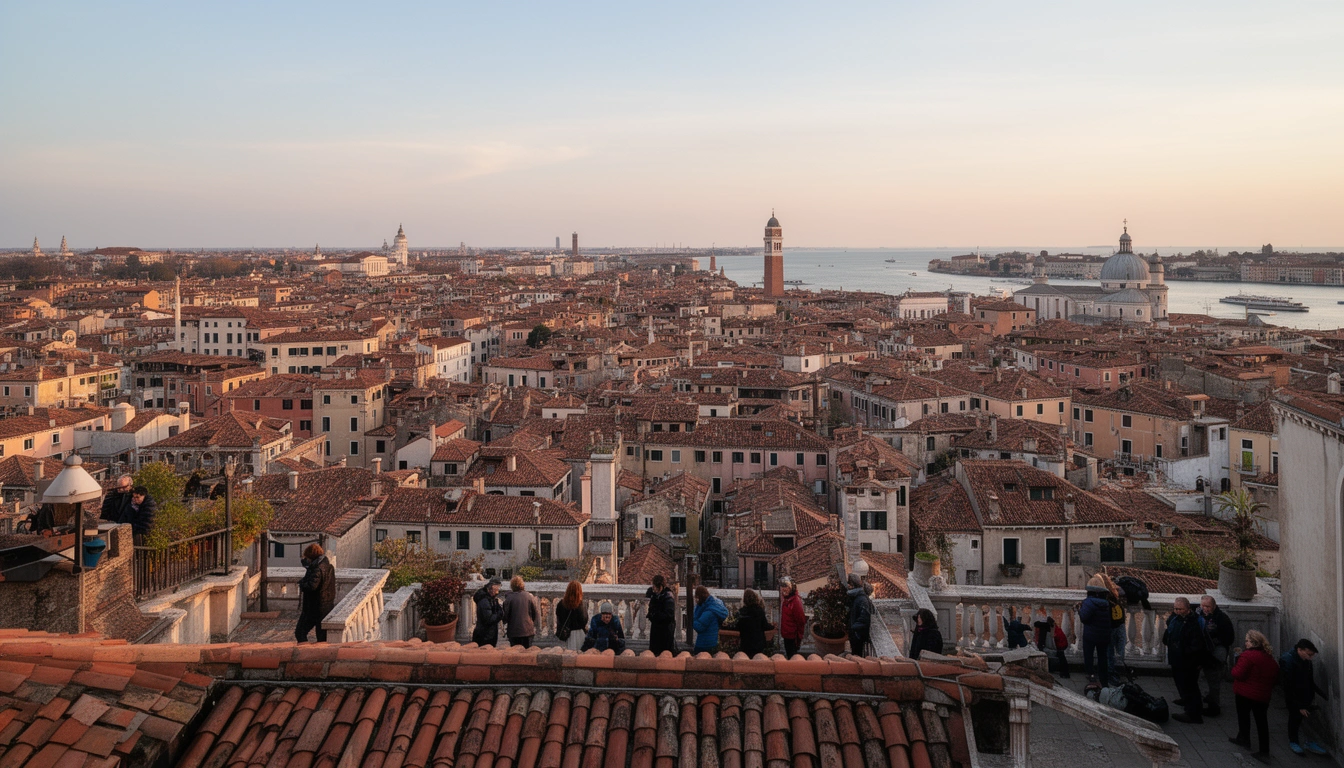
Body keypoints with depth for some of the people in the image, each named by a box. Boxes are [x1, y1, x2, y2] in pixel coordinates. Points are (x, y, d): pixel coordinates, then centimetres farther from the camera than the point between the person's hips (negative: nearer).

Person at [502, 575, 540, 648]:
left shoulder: (509, 598, -9)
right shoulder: (530, 596, -2)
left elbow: (506, 614, -4)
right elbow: (536, 612, 3)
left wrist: (505, 626, 12)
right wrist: (534, 626, 15)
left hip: (514, 631, -2)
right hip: (528, 630, 2)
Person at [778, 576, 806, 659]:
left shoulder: (795, 600, -20)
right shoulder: (784, 599, 6)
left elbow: (801, 621, -18)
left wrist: (799, 637, -15)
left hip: (792, 636, -8)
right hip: (786, 635, 8)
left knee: (792, 657, 1)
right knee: (788, 656, 19)